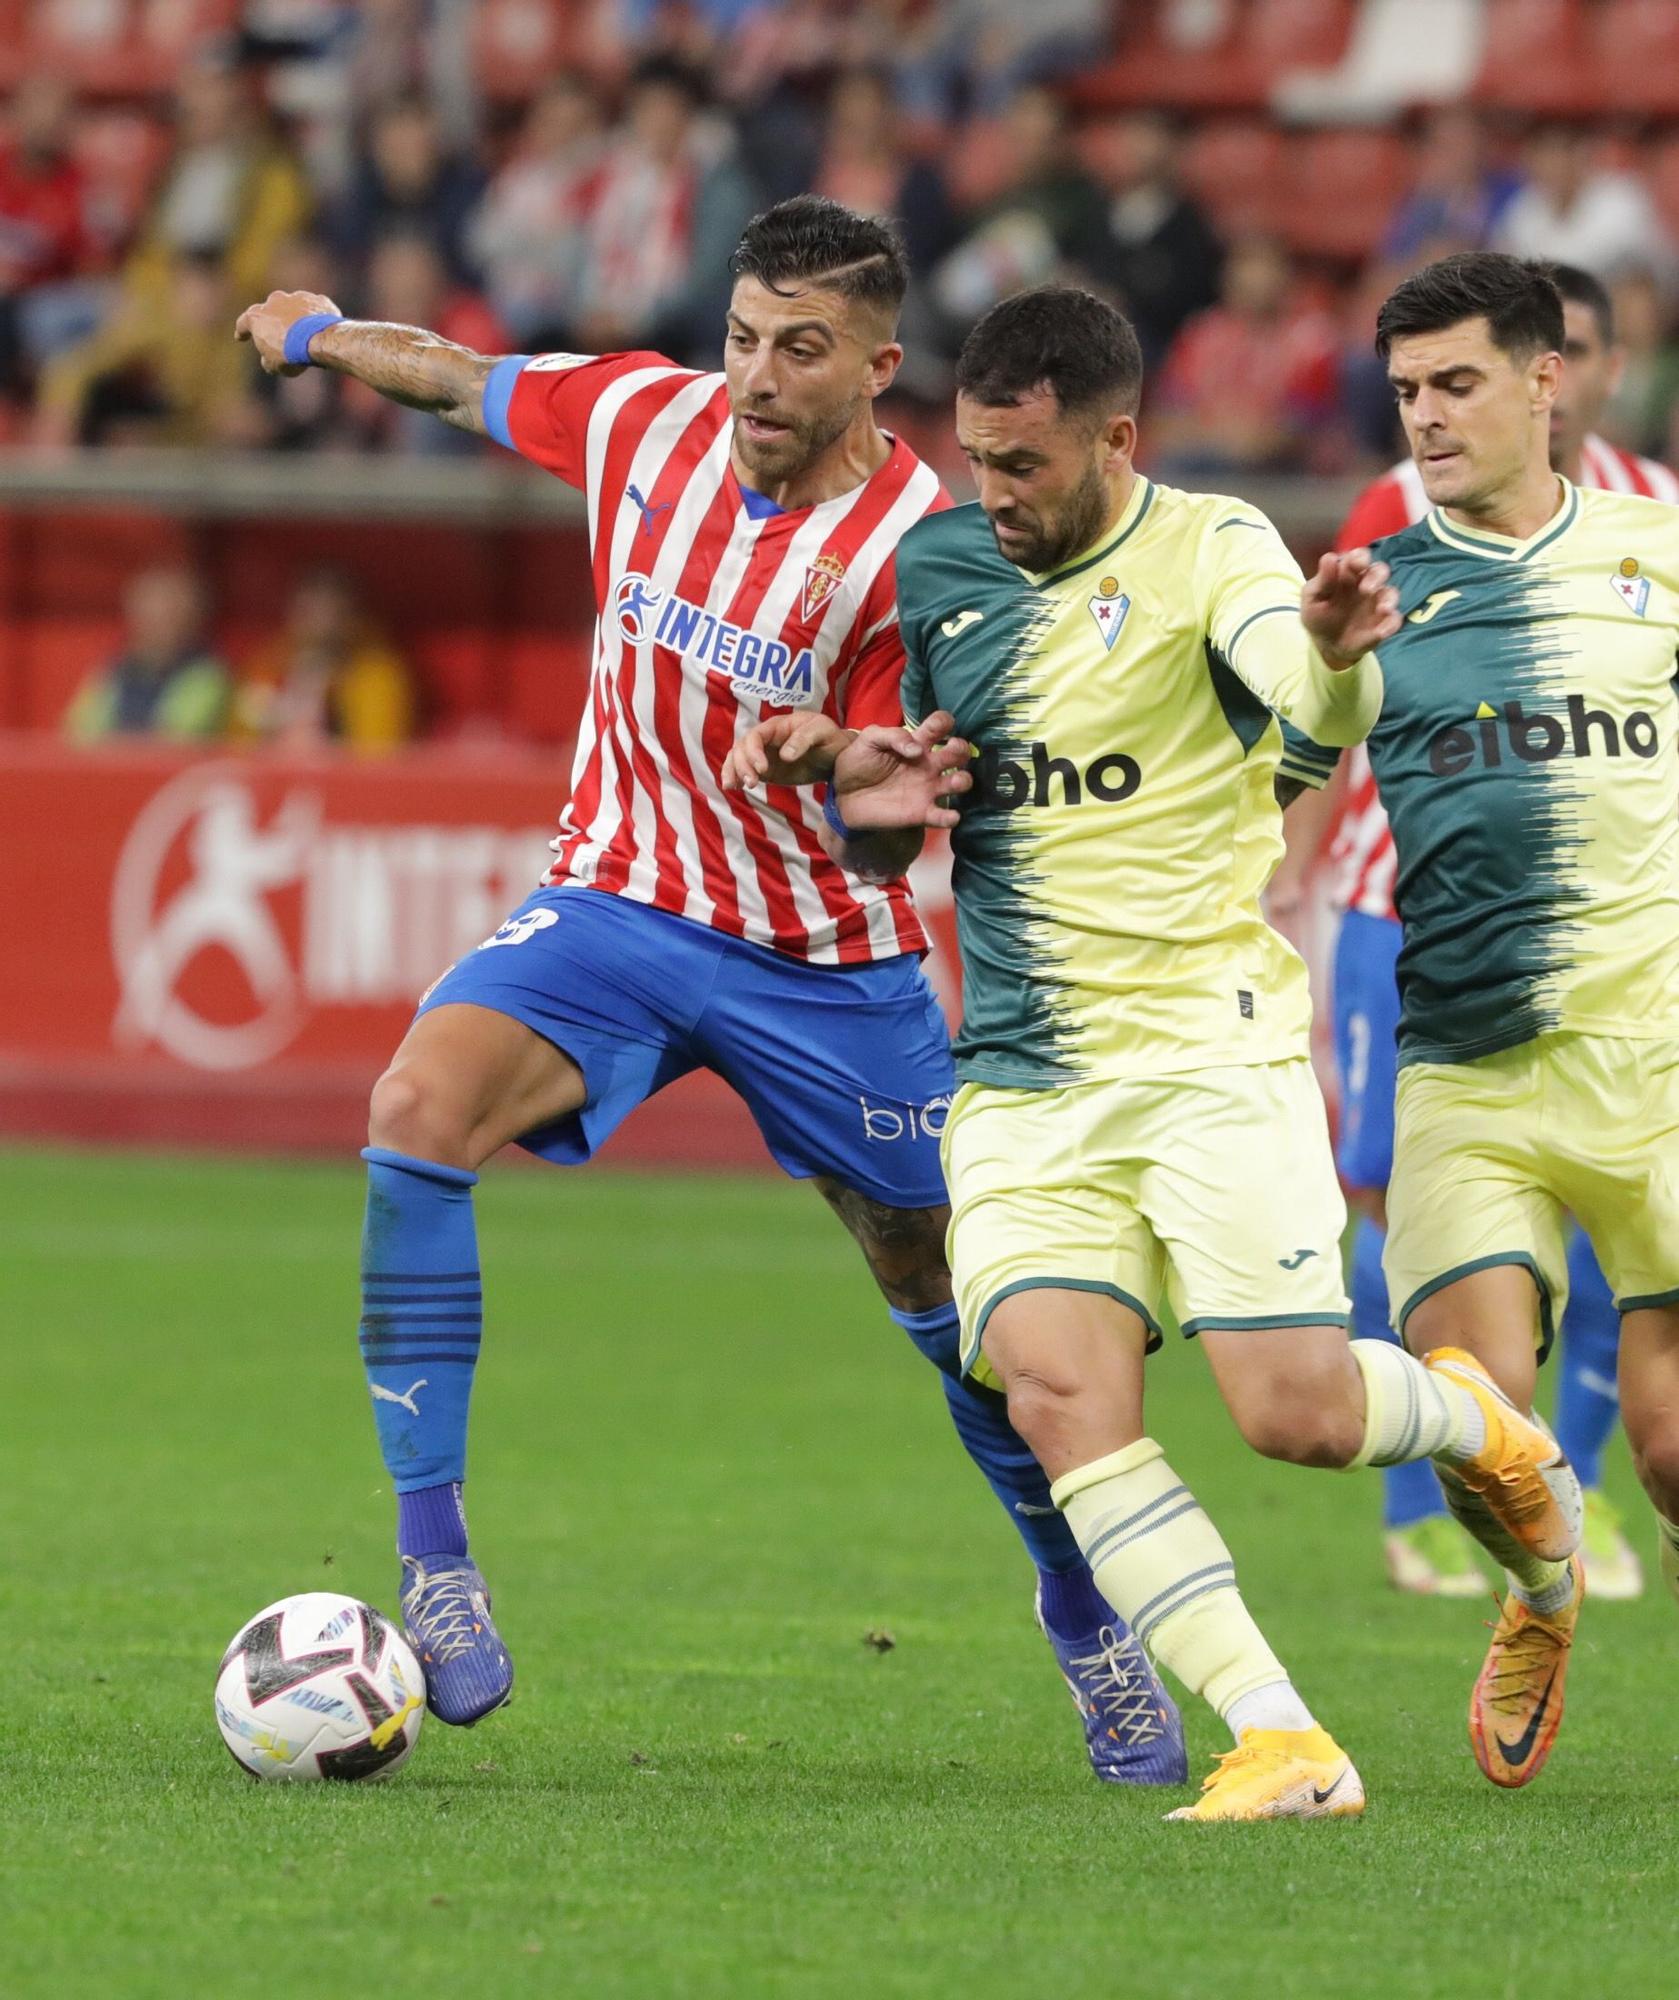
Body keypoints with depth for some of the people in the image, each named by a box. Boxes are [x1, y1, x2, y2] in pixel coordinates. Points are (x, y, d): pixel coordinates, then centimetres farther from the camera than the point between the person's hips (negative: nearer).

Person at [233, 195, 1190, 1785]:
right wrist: (314, 333, 27)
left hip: (829, 959, -1)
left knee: (957, 1299, 6)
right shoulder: (643, 418, -8)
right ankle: (432, 1566, -25)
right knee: (421, 1106, -26)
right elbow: (465, 382, 12)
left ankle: (1085, 1618, 32)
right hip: (618, 906, 2)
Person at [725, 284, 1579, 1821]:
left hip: (1210, 1048, -4)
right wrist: (846, 784, -3)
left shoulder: (1209, 549, -6)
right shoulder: (940, 569, 10)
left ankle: (1476, 1422, 25)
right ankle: (1282, 1743, -16)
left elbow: (1319, 715, -27)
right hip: (1021, 1080, 4)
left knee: (1299, 1412, -12)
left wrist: (1336, 656, -51)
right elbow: (890, 842, 21)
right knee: (1058, 1392, -18)